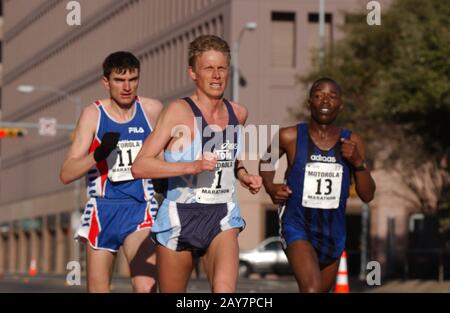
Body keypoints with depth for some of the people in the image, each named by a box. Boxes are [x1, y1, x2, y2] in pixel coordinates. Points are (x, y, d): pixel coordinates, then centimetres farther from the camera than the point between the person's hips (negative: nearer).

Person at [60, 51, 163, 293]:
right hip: (102, 209, 0)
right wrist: (99, 154, -25)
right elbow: (66, 174, -9)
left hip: (140, 211, 0)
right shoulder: (94, 114, -3)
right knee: (98, 290, 9)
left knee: (146, 287, -22)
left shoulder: (153, 110, 1)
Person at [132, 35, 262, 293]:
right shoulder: (179, 111, -10)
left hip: (222, 219, 3)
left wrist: (243, 175, 9)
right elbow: (139, 167, -17)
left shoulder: (238, 113, 6)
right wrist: (192, 166, -27)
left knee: (225, 290, -24)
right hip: (180, 217, -3)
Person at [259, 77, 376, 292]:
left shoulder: (351, 142, -2)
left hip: (333, 233, 4)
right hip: (297, 228, -4)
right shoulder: (290, 137, -9)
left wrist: (358, 162, -16)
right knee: (312, 289, -27)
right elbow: (267, 160, 13)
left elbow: (367, 195, -1)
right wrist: (270, 188, -5)